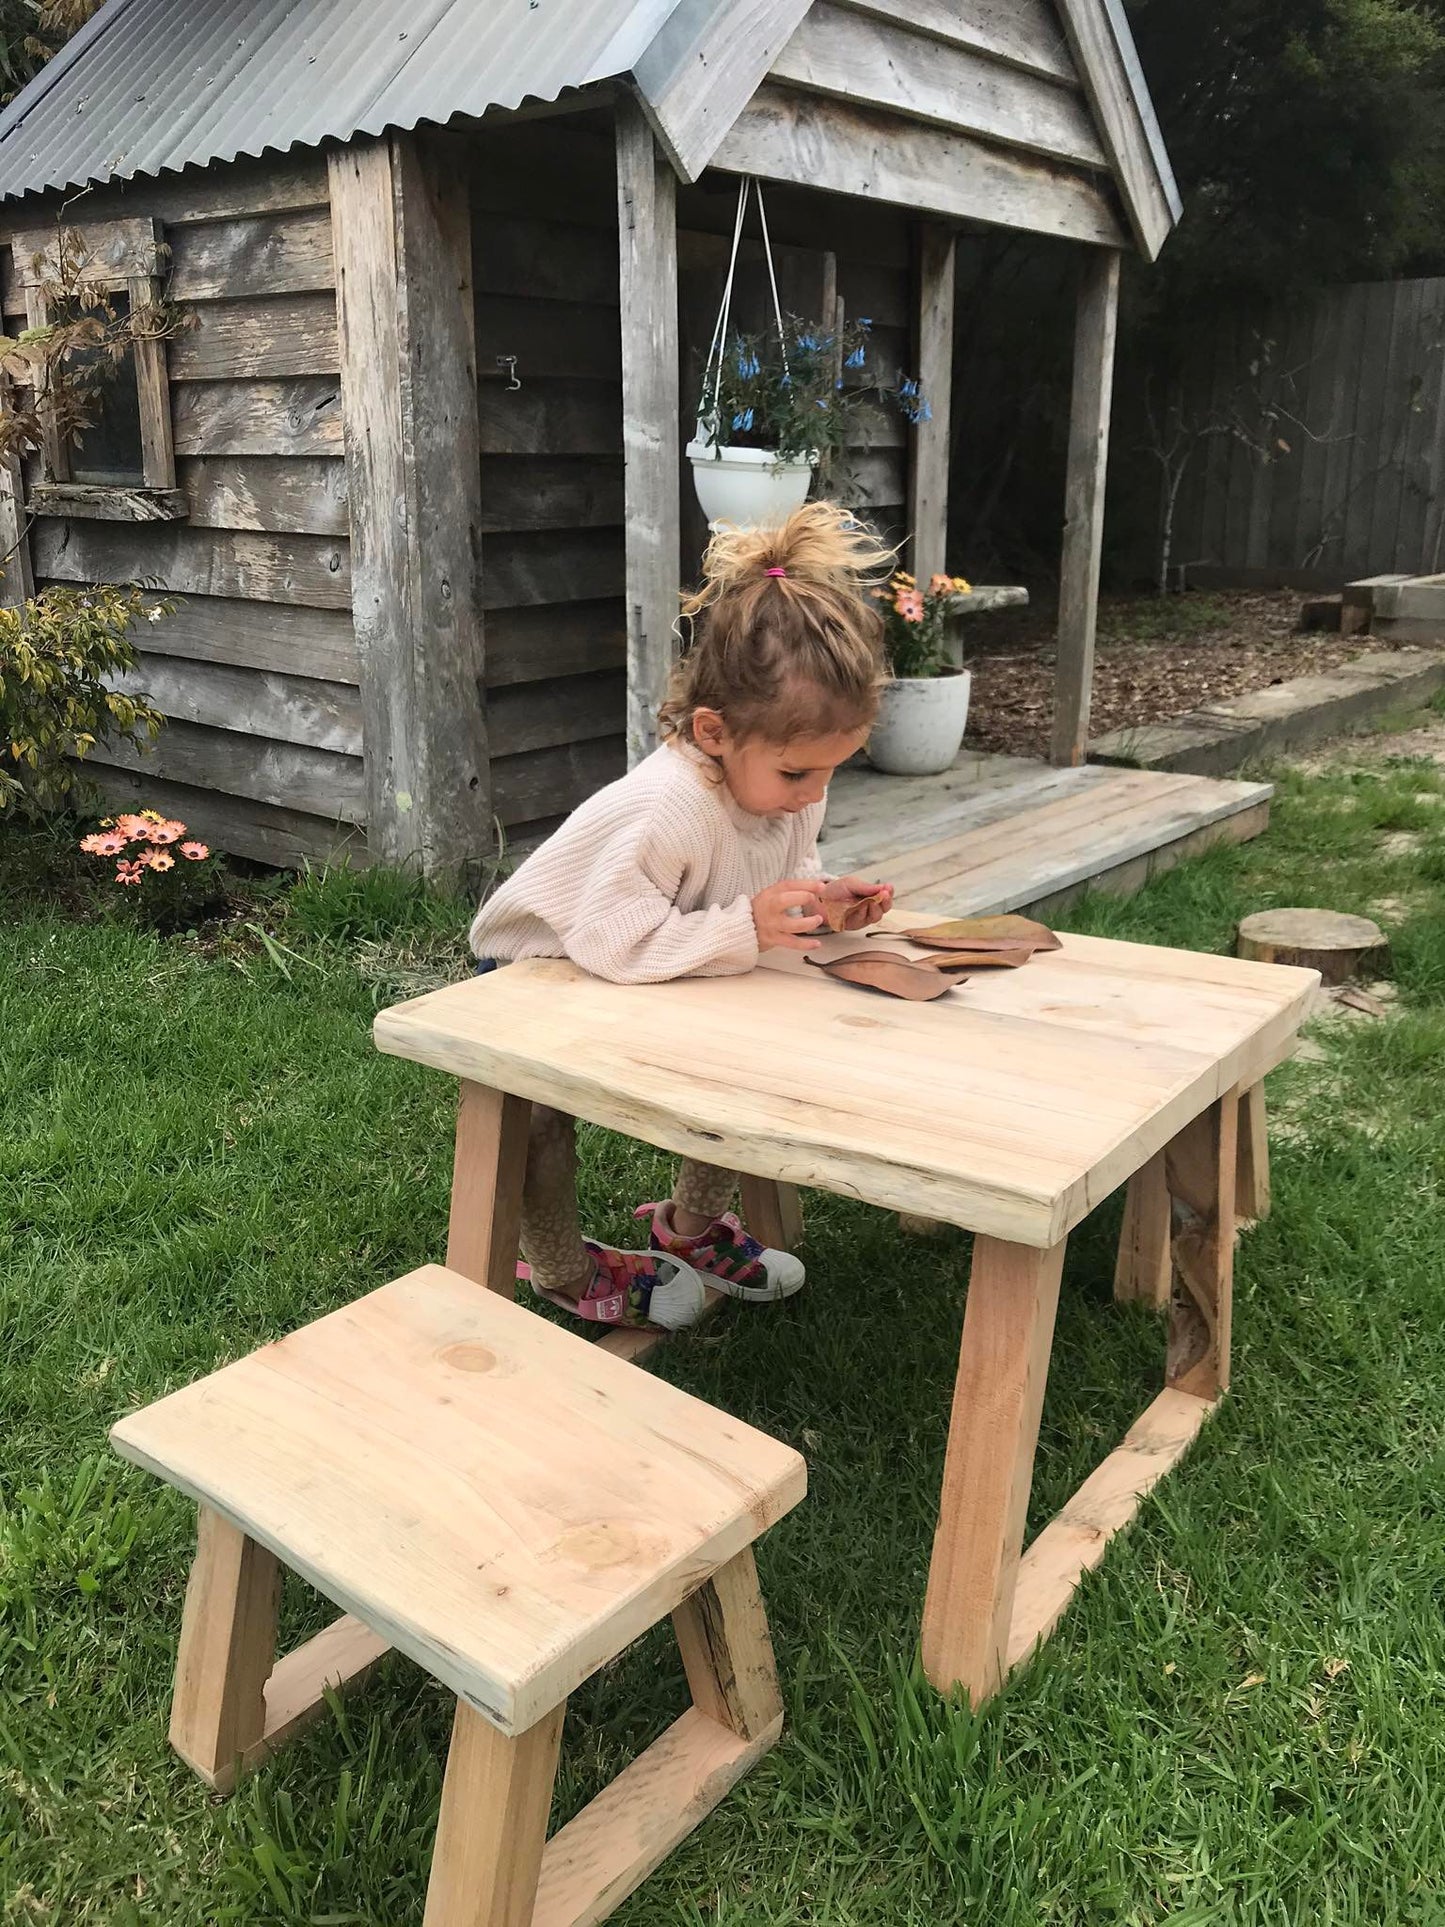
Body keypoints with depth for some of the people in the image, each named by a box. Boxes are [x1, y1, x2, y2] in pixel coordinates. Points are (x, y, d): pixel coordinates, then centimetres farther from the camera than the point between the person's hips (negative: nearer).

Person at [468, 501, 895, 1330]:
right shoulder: (667, 809, -44)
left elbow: (775, 877, 0)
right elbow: (611, 937, -46)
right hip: (538, 970, -7)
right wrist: (745, 928, -47)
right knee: (543, 1115, -19)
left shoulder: (791, 785, -16)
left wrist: (823, 894, -22)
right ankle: (561, 1270, 9)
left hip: (651, 977, 7)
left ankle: (694, 1224, 24)